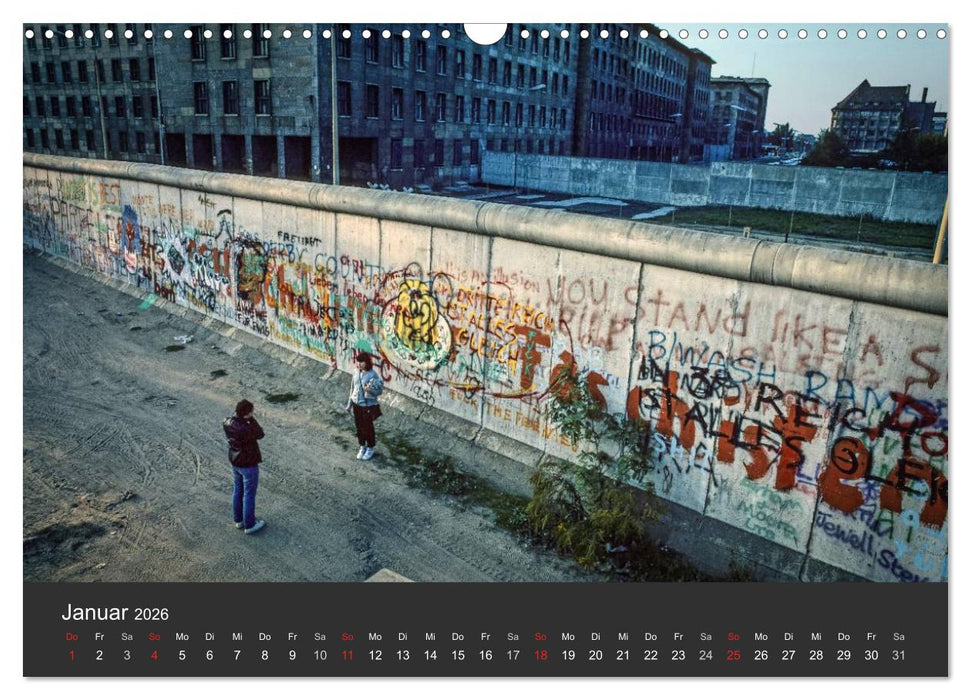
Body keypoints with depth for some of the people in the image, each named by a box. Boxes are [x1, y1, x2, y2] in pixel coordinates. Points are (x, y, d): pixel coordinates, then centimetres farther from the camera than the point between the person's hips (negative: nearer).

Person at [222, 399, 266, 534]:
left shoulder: (227, 423, -10)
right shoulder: (245, 429, -34)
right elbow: (260, 434, -18)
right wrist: (250, 419, -23)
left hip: (235, 462, 8)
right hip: (248, 465, -8)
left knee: (238, 491, 23)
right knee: (249, 495, 9)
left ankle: (238, 520, 39)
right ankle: (249, 525, 23)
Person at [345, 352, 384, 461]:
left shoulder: (372, 374, -20)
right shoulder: (356, 372, -2)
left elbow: (379, 391, -16)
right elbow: (353, 389, 9)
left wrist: (370, 390, -36)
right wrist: (349, 404, 14)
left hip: (368, 406, -6)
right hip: (357, 404, 6)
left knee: (368, 428, 9)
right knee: (359, 427, 17)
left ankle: (370, 449, 30)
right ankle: (362, 447, 38)